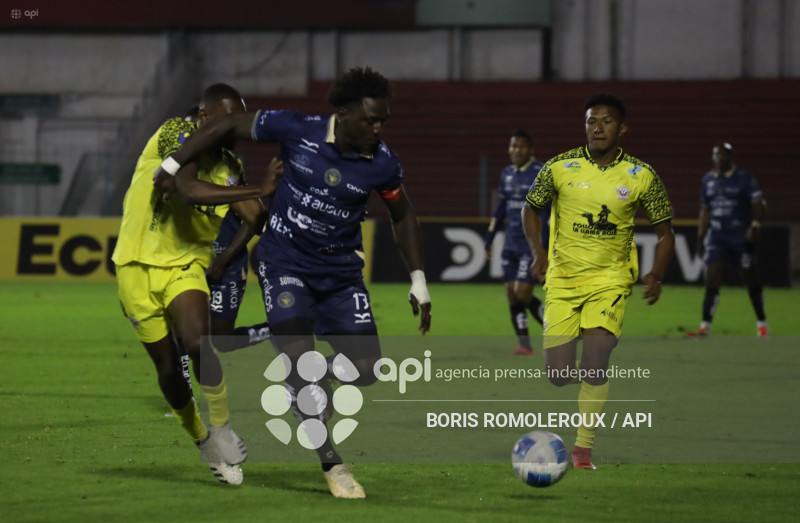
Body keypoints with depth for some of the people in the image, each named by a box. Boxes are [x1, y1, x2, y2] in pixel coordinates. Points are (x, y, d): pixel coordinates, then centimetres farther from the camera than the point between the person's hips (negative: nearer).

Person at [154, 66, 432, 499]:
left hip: (341, 271, 3)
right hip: (285, 264, -3)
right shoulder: (297, 130, -19)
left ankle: (301, 380, 26)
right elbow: (228, 125, -7)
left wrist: (418, 282, 8)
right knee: (300, 357, -17)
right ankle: (333, 466, -8)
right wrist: (171, 166, -5)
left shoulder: (383, 163, -11)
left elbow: (402, 218, 8)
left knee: (366, 369, -6)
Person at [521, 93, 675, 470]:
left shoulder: (642, 176, -3)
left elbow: (664, 232, 6)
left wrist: (656, 275, -10)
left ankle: (584, 446, -5)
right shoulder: (560, 168, -2)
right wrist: (538, 253, -5)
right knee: (559, 376, -5)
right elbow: (531, 209, 12)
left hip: (610, 280, -1)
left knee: (594, 361, -21)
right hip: (562, 279, 1)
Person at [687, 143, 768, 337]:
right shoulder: (707, 180, 11)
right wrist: (700, 238, 14)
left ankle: (761, 323, 19)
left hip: (741, 238, -4)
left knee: (750, 280, 4)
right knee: (711, 280, -6)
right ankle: (705, 326, -8)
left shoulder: (744, 178, -5)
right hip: (716, 237, 4)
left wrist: (755, 226, -22)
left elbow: (758, 204, -8)